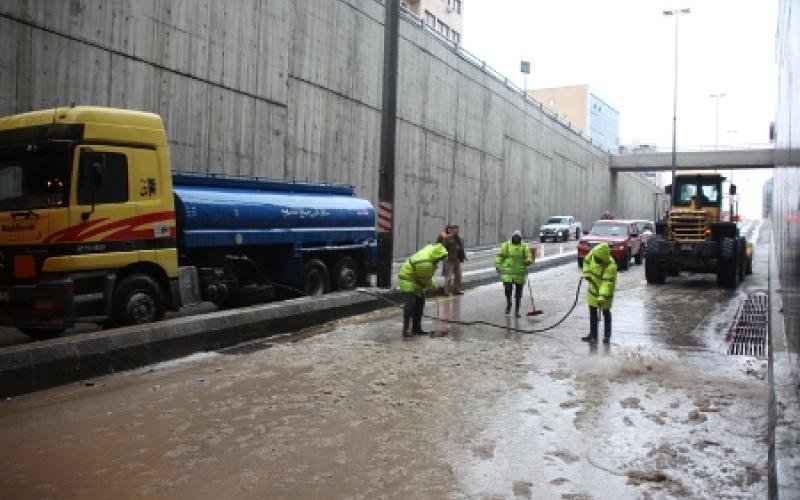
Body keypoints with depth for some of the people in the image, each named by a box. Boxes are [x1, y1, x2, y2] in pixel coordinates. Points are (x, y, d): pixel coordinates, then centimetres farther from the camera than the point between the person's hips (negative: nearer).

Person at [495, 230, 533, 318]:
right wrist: (497, 266, -9)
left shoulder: (524, 247, 4)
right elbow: (499, 256, 2)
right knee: (508, 290, -8)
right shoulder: (506, 245, 2)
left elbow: (528, 258, 3)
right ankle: (508, 305, 20)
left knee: (518, 293, 5)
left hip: (519, 273, 1)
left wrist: (528, 261, -20)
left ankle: (517, 310, 17)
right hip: (508, 272, -1)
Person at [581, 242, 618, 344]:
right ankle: (593, 335, 23)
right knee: (592, 312, 12)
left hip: (605, 292, -6)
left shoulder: (611, 267, -32)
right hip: (593, 289, 6)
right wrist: (586, 273, -2)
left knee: (606, 313, 10)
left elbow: (607, 284, -36)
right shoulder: (593, 254, -15)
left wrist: (602, 298, -42)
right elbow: (587, 260, 8)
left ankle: (607, 335, 24)